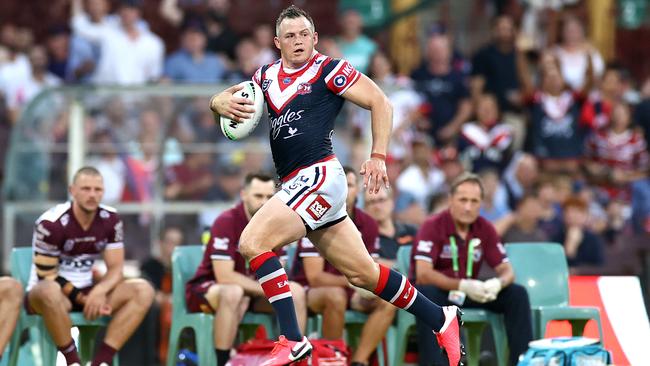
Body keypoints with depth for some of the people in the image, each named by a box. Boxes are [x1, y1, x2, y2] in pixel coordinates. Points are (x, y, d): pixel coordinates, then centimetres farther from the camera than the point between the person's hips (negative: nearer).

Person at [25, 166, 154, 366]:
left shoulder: (110, 220, -1)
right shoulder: (51, 223, -15)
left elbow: (115, 268, -1)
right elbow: (47, 276, -14)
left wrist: (99, 292, -22)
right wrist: (84, 299, -19)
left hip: (87, 291, 5)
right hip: (44, 294, -5)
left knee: (143, 290, -16)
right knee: (50, 292, -43)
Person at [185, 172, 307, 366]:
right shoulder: (227, 222, -20)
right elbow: (224, 276, -26)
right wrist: (266, 288, -25)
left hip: (251, 289, 6)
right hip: (207, 288, -6)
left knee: (296, 291, -12)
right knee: (234, 293, -39)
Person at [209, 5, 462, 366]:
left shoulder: (328, 69, -4)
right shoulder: (268, 76, 16)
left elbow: (379, 102, -3)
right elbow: (222, 98, 20)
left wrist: (378, 156, -10)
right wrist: (221, 104, -5)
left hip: (319, 176, -8)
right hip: (297, 184, 8)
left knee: (252, 242, -20)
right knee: (362, 273, 12)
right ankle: (441, 319, 24)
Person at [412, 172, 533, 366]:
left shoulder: (485, 229, 0)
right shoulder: (433, 227, -15)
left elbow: (506, 270, 0)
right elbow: (423, 274, -25)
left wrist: (498, 283, -26)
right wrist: (463, 285, -35)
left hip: (470, 295, 5)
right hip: (437, 292, -5)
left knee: (517, 294, -12)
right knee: (425, 294, -39)